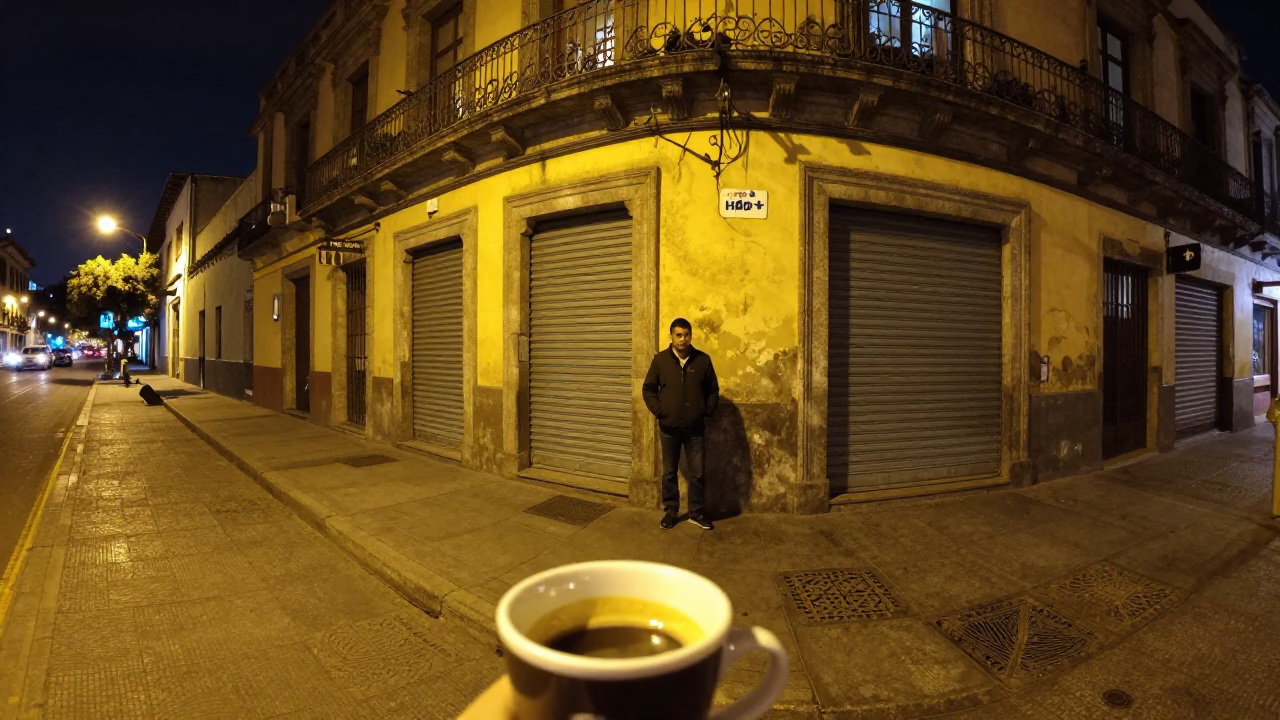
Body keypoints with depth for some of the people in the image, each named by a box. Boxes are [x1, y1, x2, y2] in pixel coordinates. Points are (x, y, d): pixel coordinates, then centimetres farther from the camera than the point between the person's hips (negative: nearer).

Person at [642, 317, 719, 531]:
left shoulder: (703, 360, -2)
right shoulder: (660, 359, -3)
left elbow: (713, 390, 7)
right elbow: (648, 389, 4)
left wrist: (706, 412, -1)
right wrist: (658, 411, -6)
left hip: (694, 429, 0)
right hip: (668, 428, 0)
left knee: (697, 473, 7)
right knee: (669, 473, 11)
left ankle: (697, 512, 22)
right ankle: (670, 511, 25)